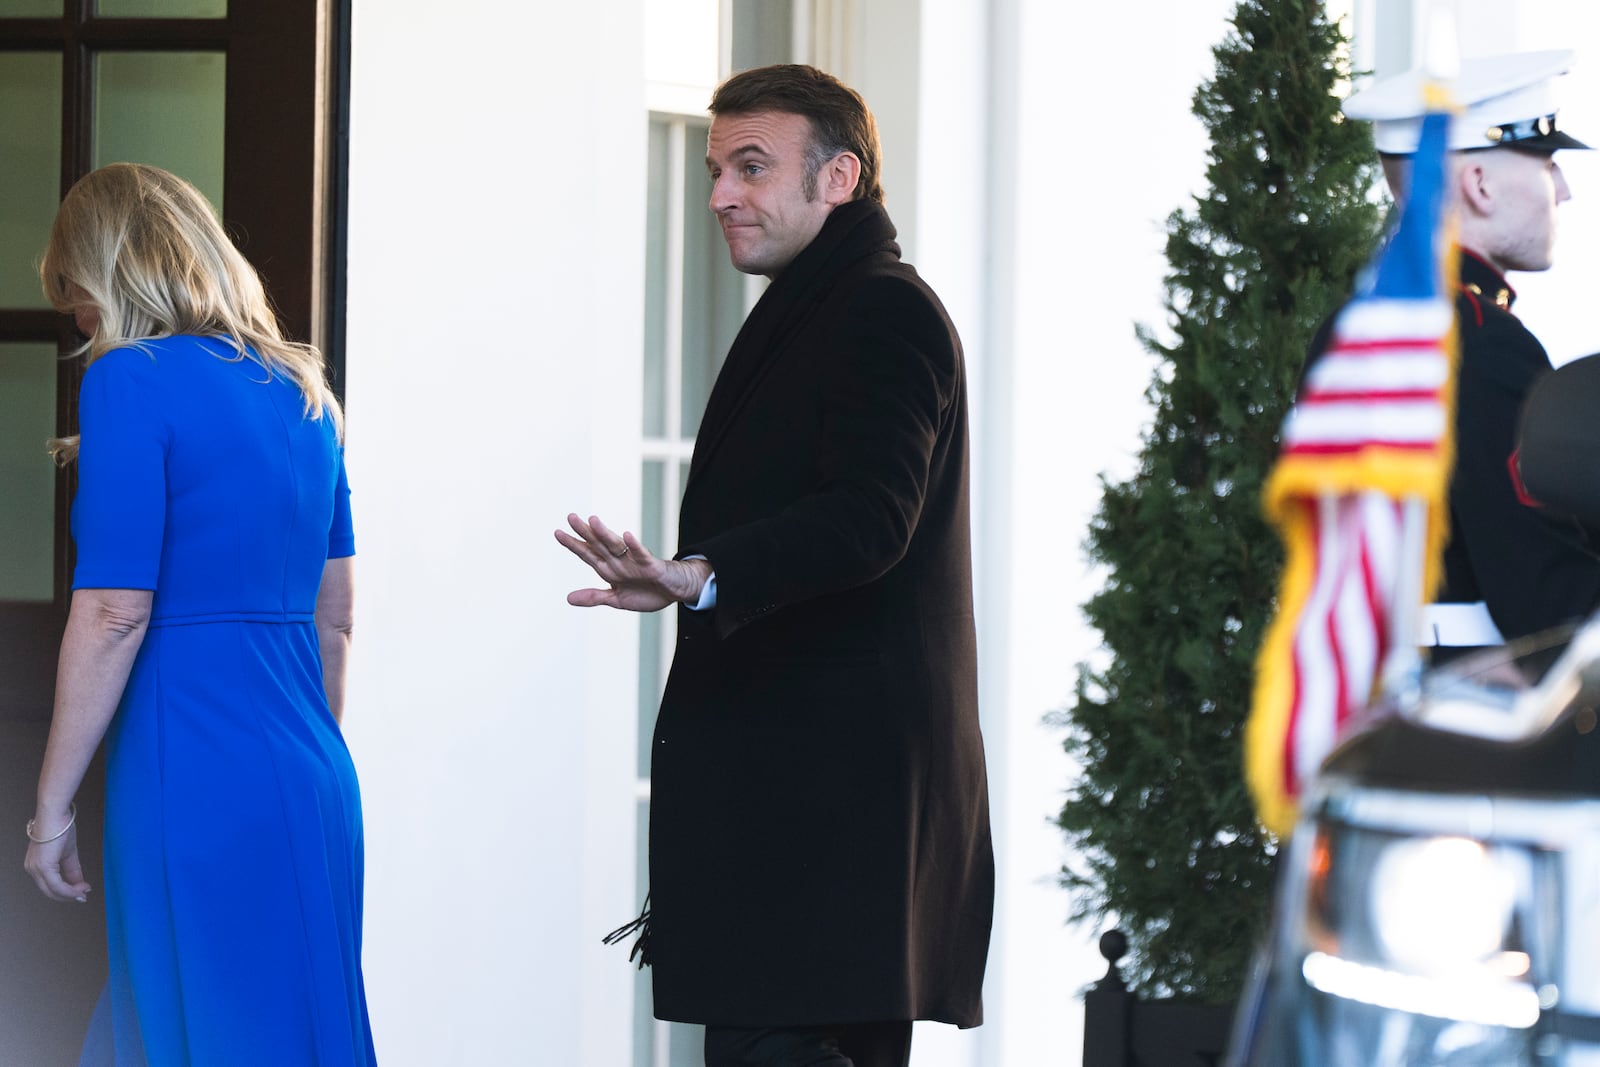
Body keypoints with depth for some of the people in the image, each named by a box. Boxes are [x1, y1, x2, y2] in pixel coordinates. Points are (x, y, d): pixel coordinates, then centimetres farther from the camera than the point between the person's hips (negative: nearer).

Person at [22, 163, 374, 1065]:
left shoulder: (133, 381, -8)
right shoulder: (302, 391, 14)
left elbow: (115, 614, -13)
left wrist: (52, 806, -8)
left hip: (196, 783, -7)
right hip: (313, 786, 7)